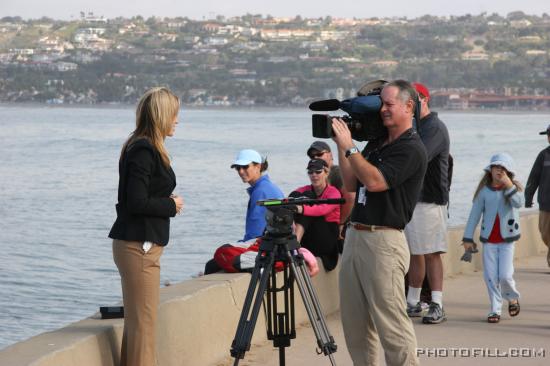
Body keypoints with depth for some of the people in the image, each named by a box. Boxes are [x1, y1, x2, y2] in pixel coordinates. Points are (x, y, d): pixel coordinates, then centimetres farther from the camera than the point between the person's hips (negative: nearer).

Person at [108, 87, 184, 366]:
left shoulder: (146, 148, 14)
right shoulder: (143, 151, -16)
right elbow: (137, 203, -21)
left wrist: (168, 203, 7)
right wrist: (171, 205, -8)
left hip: (143, 244, 10)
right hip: (138, 246, -10)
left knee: (138, 321, 14)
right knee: (142, 321, -6)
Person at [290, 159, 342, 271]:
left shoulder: (333, 192, -5)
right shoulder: (304, 190, 8)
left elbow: (324, 209, -27)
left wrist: (302, 209, -45)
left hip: (327, 240, -4)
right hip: (307, 239, 4)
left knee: (308, 196, -20)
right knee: (294, 195, -13)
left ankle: (295, 241, -36)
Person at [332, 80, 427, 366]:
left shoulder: (411, 149, -9)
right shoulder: (375, 143, 18)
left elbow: (375, 181, -20)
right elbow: (351, 184, 17)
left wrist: (349, 147, -15)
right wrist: (341, 146, 9)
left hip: (383, 241, -9)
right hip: (354, 236, 9)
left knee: (391, 325, -10)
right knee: (354, 323, 10)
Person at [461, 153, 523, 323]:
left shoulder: (513, 188, -1)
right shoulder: (484, 190, 0)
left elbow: (519, 203, -22)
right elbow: (475, 214, 3)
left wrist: (509, 186, -29)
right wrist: (468, 238, 1)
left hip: (507, 239, -2)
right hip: (489, 239, 2)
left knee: (505, 275, -8)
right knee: (490, 276, 1)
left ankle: (513, 298, 21)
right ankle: (495, 310, 11)